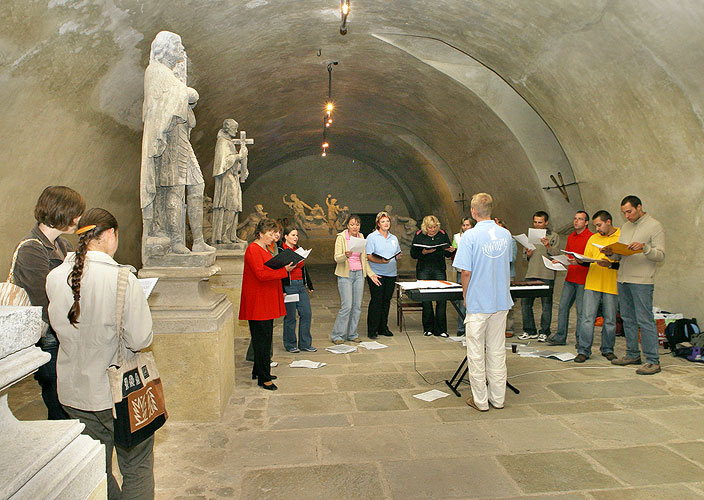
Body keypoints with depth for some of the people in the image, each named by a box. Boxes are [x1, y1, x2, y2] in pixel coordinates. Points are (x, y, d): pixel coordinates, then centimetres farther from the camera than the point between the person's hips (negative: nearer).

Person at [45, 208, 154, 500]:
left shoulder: (54, 278, -5)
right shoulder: (122, 279, -23)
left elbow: (61, 327, 9)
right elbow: (140, 339, -20)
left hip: (72, 391, 6)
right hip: (117, 392, -5)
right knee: (136, 468, 14)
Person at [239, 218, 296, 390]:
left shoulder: (264, 249, 17)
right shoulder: (253, 250, -14)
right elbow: (261, 274, -23)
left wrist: (285, 266, 8)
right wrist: (283, 270, -22)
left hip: (267, 301, 10)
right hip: (258, 302, -10)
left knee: (264, 337, 15)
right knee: (262, 339, -5)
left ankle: (259, 371, 27)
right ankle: (263, 378, 2)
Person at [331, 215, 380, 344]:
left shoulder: (361, 237, 10)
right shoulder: (341, 237, -5)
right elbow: (337, 258, -13)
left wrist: (371, 274, 9)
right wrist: (346, 255, -34)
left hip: (359, 274, 5)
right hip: (345, 275, -5)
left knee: (357, 306, 5)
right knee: (347, 306, -9)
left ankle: (352, 334, 17)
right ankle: (337, 336, 3)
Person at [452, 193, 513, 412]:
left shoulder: (471, 236, -15)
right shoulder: (505, 234, 2)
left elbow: (466, 272, -15)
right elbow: (507, 263, 14)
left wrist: (465, 296, -2)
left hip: (478, 302, -5)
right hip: (502, 300, 6)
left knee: (476, 353, 7)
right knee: (497, 351, 14)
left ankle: (480, 400, 15)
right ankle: (498, 398, 24)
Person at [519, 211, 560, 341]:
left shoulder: (554, 236, 5)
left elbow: (556, 254, -7)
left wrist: (548, 246, -23)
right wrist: (528, 255, -3)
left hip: (547, 276, -4)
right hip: (531, 274, 4)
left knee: (546, 304, 0)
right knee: (525, 302, 3)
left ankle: (544, 332, 10)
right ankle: (530, 331, 15)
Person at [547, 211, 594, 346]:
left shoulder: (591, 237, -7)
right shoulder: (570, 237, 16)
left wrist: (580, 262, -26)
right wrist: (559, 261, 8)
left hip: (583, 279, -7)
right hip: (570, 278, 7)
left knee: (581, 310, 0)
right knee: (563, 307, 6)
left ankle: (580, 340, 12)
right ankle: (560, 337, 13)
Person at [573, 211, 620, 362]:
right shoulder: (593, 238, 14)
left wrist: (610, 264, -20)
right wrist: (580, 261, -4)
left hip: (612, 286, -3)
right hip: (592, 283, 3)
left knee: (610, 320, 8)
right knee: (587, 317, -2)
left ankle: (607, 350, 23)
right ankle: (584, 351, 3)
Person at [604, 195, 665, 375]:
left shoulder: (654, 226, -3)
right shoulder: (625, 227, 17)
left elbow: (661, 255, -10)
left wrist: (644, 247, -26)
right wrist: (610, 253, -2)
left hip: (642, 281, -7)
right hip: (622, 279, 7)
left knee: (645, 320, -7)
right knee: (628, 319, 12)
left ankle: (653, 361, 0)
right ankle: (633, 355, 23)